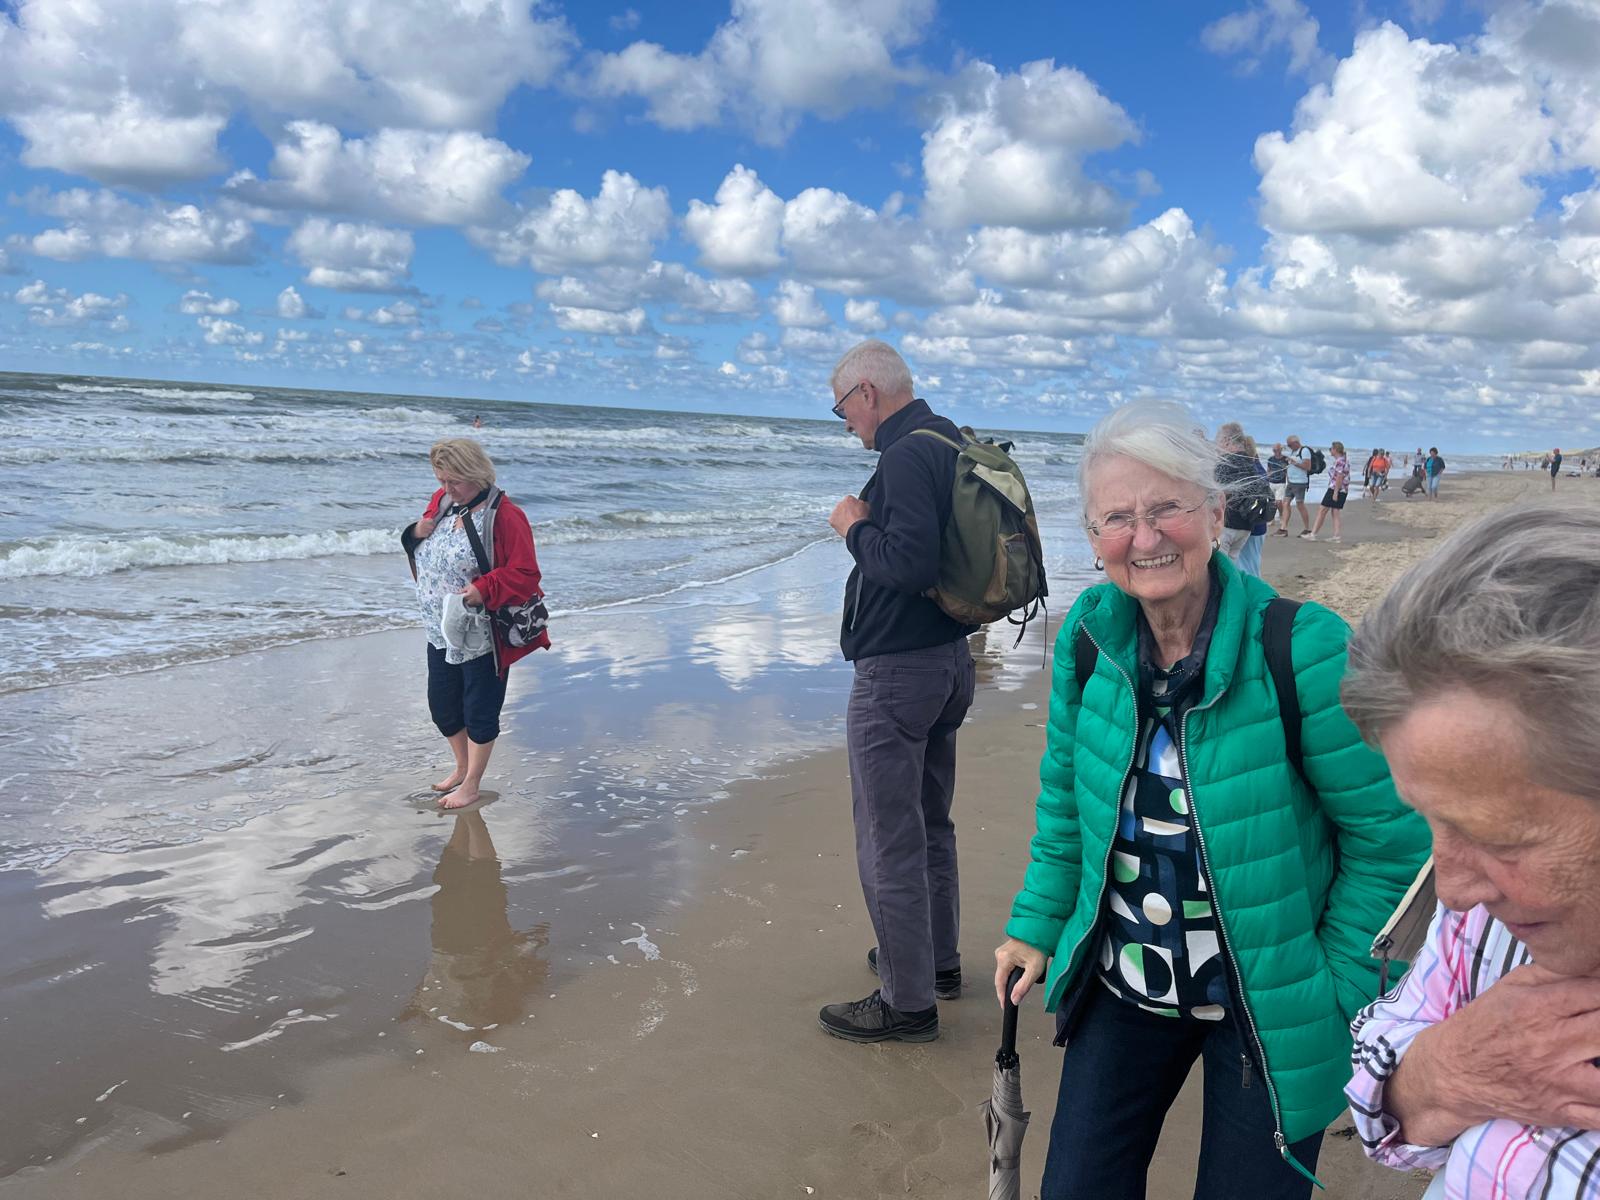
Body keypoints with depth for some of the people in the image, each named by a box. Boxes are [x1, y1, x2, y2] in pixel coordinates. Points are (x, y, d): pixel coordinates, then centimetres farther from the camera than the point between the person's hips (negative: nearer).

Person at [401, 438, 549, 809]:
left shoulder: (504, 515, -18)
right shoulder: (441, 503, 5)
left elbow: (525, 574, -20)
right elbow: (421, 554, 17)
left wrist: (484, 590, -32)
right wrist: (416, 533, -5)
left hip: (482, 637, -8)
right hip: (441, 632, 8)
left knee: (479, 710, 6)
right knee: (442, 705, 18)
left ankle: (471, 786, 22)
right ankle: (462, 768, 41)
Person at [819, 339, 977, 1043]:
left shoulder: (907, 456, -20)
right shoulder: (952, 445, 11)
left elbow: (909, 564, -30)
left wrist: (855, 527, -14)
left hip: (896, 673, -10)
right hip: (949, 659, 11)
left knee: (889, 840, 0)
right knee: (930, 823, 22)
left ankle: (907, 1002, 10)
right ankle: (938, 958, 37)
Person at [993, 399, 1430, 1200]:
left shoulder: (1303, 649, -22)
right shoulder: (1087, 636, -8)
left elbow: (1390, 836, -13)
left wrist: (1333, 990, -11)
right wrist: (1036, 925, 7)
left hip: (1269, 1007, -4)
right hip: (1121, 986, 4)